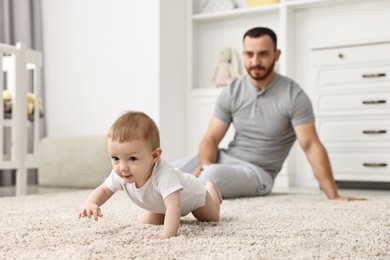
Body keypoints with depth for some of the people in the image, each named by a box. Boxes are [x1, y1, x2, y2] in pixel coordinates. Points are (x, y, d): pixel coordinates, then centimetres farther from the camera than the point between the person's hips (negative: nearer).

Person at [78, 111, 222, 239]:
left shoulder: (164, 175, -54)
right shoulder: (120, 174, -33)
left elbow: (174, 206, -59)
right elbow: (104, 190, -18)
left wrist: (166, 235, -72)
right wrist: (90, 204, -39)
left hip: (191, 195, -4)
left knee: (212, 218, 17)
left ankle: (210, 189, 46)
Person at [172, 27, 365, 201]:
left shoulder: (293, 95, -13)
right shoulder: (231, 93, -1)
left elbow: (311, 146, -14)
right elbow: (211, 137, 0)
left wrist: (333, 195, -19)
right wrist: (205, 164, -23)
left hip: (258, 172, -3)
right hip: (227, 158, 4)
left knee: (213, 175, -35)